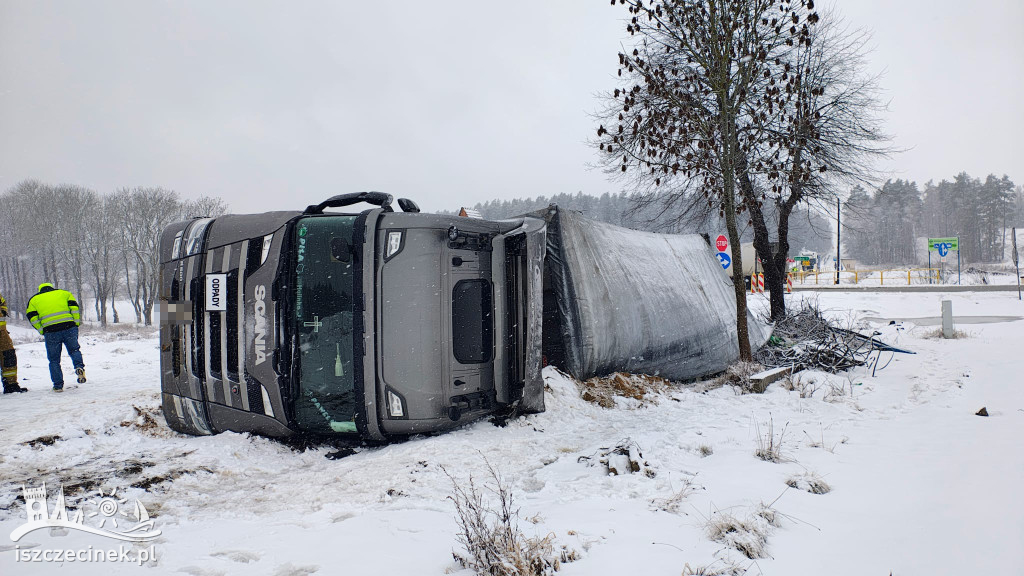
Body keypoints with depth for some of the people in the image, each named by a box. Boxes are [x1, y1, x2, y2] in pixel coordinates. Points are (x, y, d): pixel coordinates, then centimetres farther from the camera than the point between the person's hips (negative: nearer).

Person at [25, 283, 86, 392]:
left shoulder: (33, 300, 19)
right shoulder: (64, 293, 19)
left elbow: (32, 318, 7)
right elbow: (74, 308, 6)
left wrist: (42, 331, 8)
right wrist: (77, 323, 6)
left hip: (50, 331, 0)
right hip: (69, 327, 1)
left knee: (54, 359, 9)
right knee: (74, 350, 17)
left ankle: (58, 385, 9)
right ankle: (79, 366, -12)